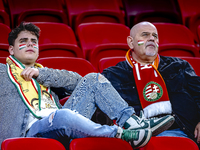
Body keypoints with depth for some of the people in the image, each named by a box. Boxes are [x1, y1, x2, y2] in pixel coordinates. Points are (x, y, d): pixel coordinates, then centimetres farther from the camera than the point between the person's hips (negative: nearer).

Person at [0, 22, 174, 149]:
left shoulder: (43, 73, 31)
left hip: (61, 128, 6)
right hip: (31, 131, -6)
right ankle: (124, 135, -33)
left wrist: (40, 73, 2)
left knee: (93, 79, -1)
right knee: (62, 115, -39)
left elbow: (75, 80, 13)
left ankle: (132, 121, -18)